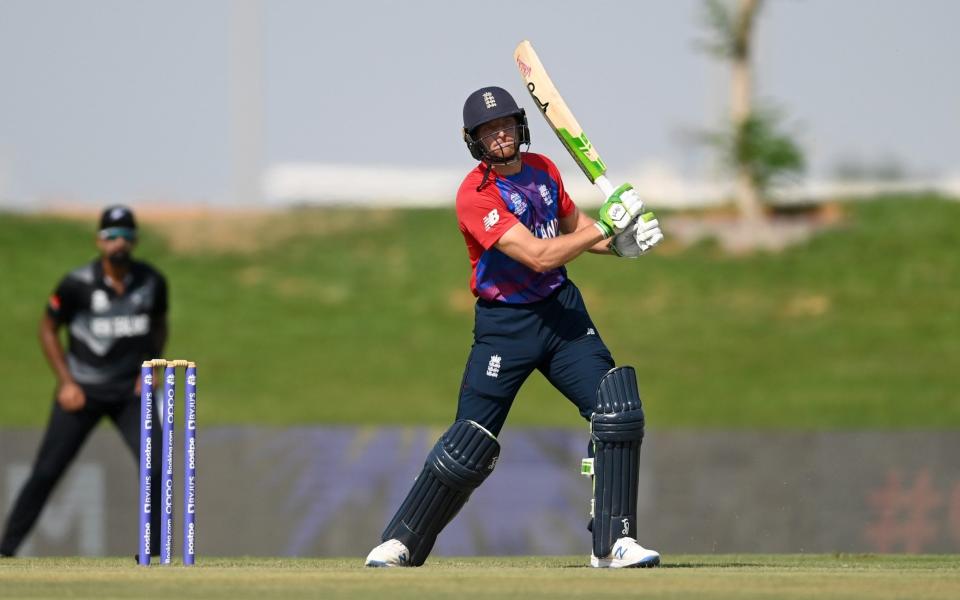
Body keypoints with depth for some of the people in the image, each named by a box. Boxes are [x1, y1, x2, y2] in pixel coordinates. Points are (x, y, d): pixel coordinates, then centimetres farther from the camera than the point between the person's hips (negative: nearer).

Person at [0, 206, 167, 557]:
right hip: (82, 390, -2)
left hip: (131, 390, 2)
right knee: (46, 472, -4)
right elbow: (48, 329, 1)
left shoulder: (151, 282, -3)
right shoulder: (78, 284, -12)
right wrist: (66, 382, -7)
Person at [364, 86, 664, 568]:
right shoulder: (475, 196, -20)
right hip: (504, 324, -6)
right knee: (471, 443, -4)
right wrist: (606, 226, -27)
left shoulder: (542, 169, 3)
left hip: (562, 309, 6)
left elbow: (574, 226, 19)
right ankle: (400, 543, 13)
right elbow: (539, 256, -27)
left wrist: (621, 243, -1)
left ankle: (614, 542, -6)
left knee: (618, 410, -11)